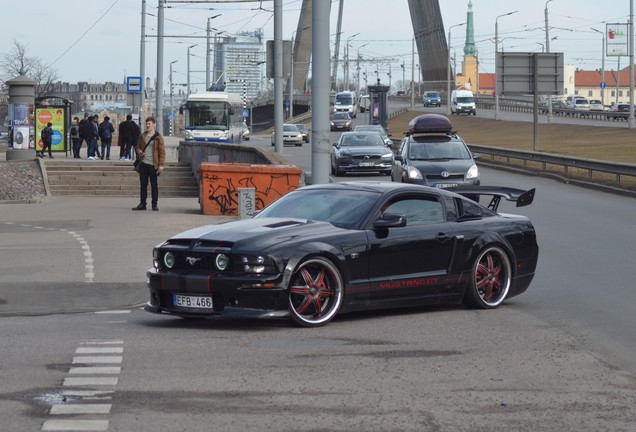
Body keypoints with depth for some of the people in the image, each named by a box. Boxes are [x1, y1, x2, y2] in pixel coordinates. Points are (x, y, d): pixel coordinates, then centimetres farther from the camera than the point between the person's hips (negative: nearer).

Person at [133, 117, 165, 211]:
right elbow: (138, 147, 22)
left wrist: (161, 165, -11)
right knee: (143, 184, 6)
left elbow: (162, 151, -4)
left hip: (153, 165, -4)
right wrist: (139, 152, -3)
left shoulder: (158, 137, -2)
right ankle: (142, 203, 12)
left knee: (154, 185, 1)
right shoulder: (143, 136, 12)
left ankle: (154, 204, 8)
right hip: (143, 164, 4)